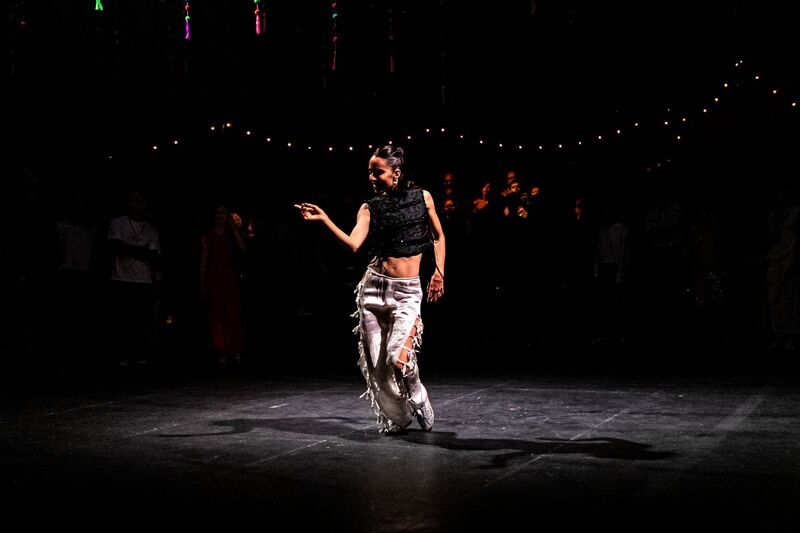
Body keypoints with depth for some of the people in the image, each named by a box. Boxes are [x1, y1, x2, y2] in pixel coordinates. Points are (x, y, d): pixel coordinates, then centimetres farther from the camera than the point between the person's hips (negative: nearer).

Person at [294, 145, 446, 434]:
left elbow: (438, 236, 14)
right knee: (375, 361, 3)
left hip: (407, 290, -2)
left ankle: (418, 400, 15)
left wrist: (439, 272, 8)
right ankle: (395, 417, 25)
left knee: (399, 358, -17)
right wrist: (324, 219, -23)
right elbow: (353, 244, -14)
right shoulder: (370, 208, 2)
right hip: (375, 286, 2)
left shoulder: (422, 197, 2)